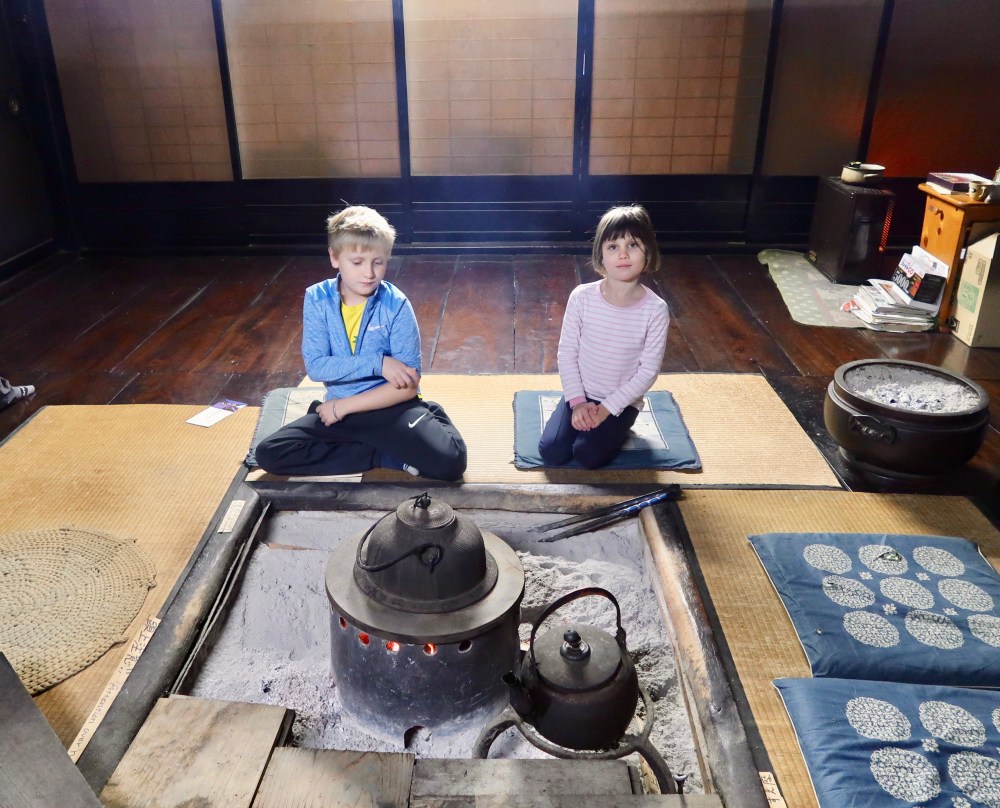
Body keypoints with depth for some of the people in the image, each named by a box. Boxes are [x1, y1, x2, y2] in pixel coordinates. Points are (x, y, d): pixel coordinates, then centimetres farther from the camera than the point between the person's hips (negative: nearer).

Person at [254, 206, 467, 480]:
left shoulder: (396, 305, -12)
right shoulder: (317, 299, -4)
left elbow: (408, 385, -14)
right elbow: (315, 366, -11)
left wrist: (344, 406, -13)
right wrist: (377, 362, -20)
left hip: (391, 407, -4)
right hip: (339, 408, 4)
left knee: (449, 460, -29)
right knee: (268, 453, -16)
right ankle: (388, 456, -12)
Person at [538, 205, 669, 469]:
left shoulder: (655, 310, -16)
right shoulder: (582, 297, -12)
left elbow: (648, 371, -12)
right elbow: (566, 353, -5)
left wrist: (607, 408, -16)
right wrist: (577, 401, -13)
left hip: (622, 401, -2)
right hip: (581, 395, 2)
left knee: (587, 455, -21)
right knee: (551, 452, -13)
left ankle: (614, 427, 11)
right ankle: (581, 414, 15)